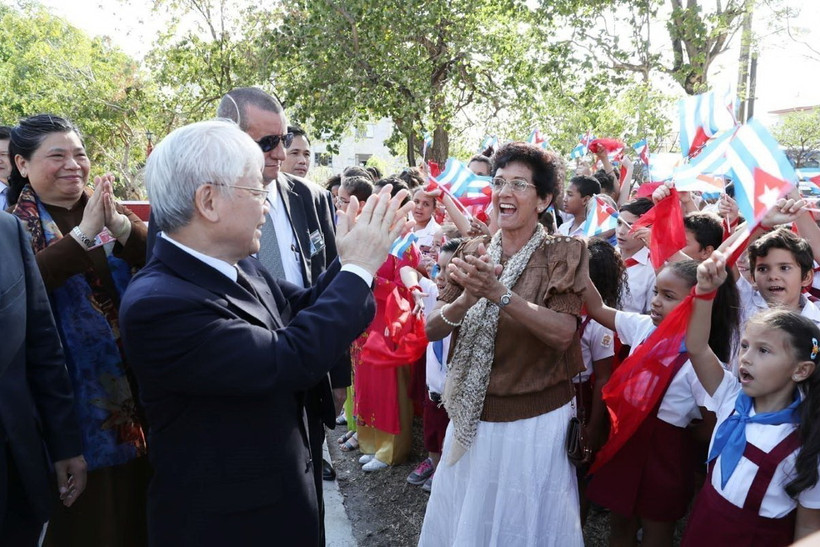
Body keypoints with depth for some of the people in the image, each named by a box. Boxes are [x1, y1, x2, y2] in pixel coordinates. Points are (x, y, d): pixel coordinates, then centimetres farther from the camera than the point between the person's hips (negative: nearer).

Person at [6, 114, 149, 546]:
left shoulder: (105, 208, 5)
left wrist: (120, 225, -26)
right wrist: (84, 233, -30)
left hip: (131, 374, 3)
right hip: (73, 384, -3)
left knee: (137, 494, 16)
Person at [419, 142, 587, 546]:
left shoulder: (562, 254, -8)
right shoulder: (472, 253, 2)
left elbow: (562, 333, -22)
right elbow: (433, 329, -5)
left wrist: (498, 293, -33)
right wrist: (467, 298, -25)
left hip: (536, 421, -3)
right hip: (472, 418, 4)